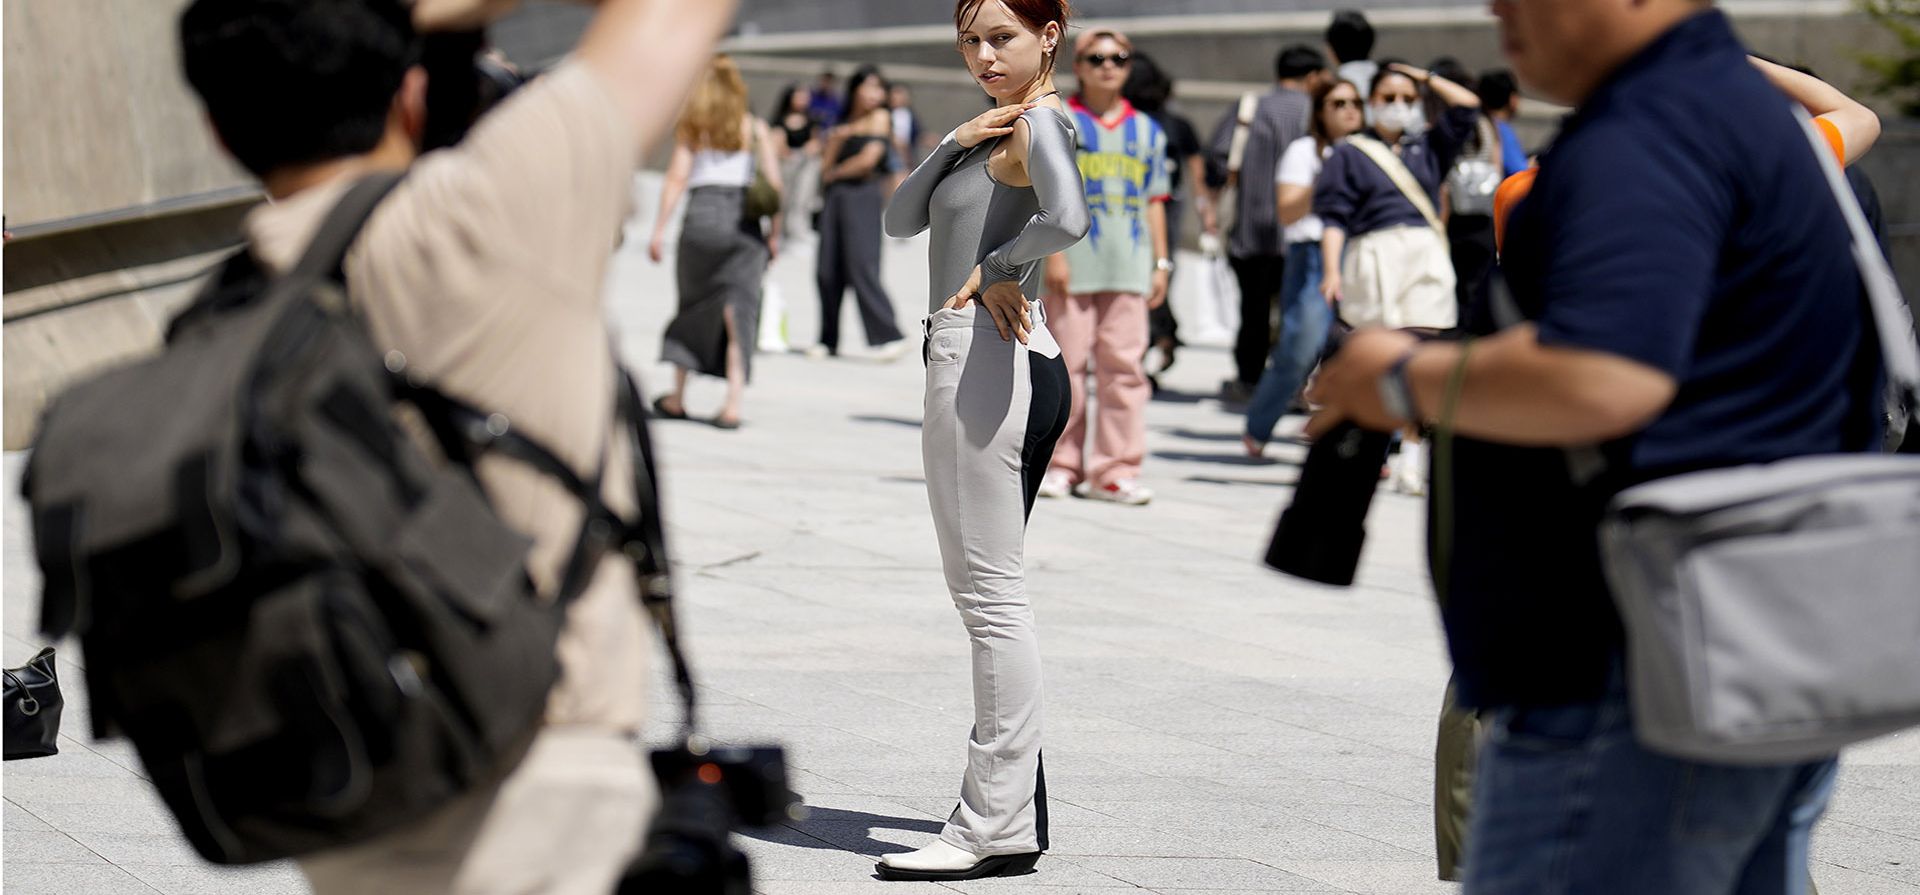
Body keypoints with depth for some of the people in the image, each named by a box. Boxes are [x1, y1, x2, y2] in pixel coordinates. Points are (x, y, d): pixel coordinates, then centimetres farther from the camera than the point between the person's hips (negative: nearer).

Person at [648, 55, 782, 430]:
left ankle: (677, 398, 20)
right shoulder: (756, 129, 7)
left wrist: (659, 230, 0)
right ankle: (733, 403, -11)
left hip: (702, 216, 0)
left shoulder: (692, 128, 6)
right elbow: (773, 182, 2)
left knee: (691, 306, 14)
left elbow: (676, 179, -1)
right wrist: (774, 232, 8)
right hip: (744, 224, 0)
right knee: (738, 313, -1)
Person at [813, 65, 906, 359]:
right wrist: (835, 140, -6)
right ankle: (828, 341, 9)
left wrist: (836, 172, 6)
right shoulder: (846, 124, 21)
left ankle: (889, 335, -14)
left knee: (861, 266, -15)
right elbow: (826, 167, 11)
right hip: (836, 196, 6)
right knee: (827, 271, 2)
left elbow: (868, 159, -9)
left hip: (864, 194, -6)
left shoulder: (880, 117, 2)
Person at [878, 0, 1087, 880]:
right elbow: (903, 219, 14)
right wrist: (959, 141, -1)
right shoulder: (998, 130, 19)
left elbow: (1065, 218, -32)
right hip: (1015, 367, 11)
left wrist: (997, 268, -15)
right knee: (988, 589, 15)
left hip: (985, 364, -11)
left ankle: (996, 825, -8)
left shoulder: (1040, 123, -11)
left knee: (990, 592, -9)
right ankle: (1015, 800, 21)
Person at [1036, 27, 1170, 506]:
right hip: (1073, 267, -3)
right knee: (1067, 363, -1)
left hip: (1128, 268, 3)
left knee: (1124, 367, -2)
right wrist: (1053, 252, -10)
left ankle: (1116, 470, 0)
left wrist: (1161, 263, 11)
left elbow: (1154, 201, 17)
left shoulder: (1147, 131, 16)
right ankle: (1061, 464, 8)